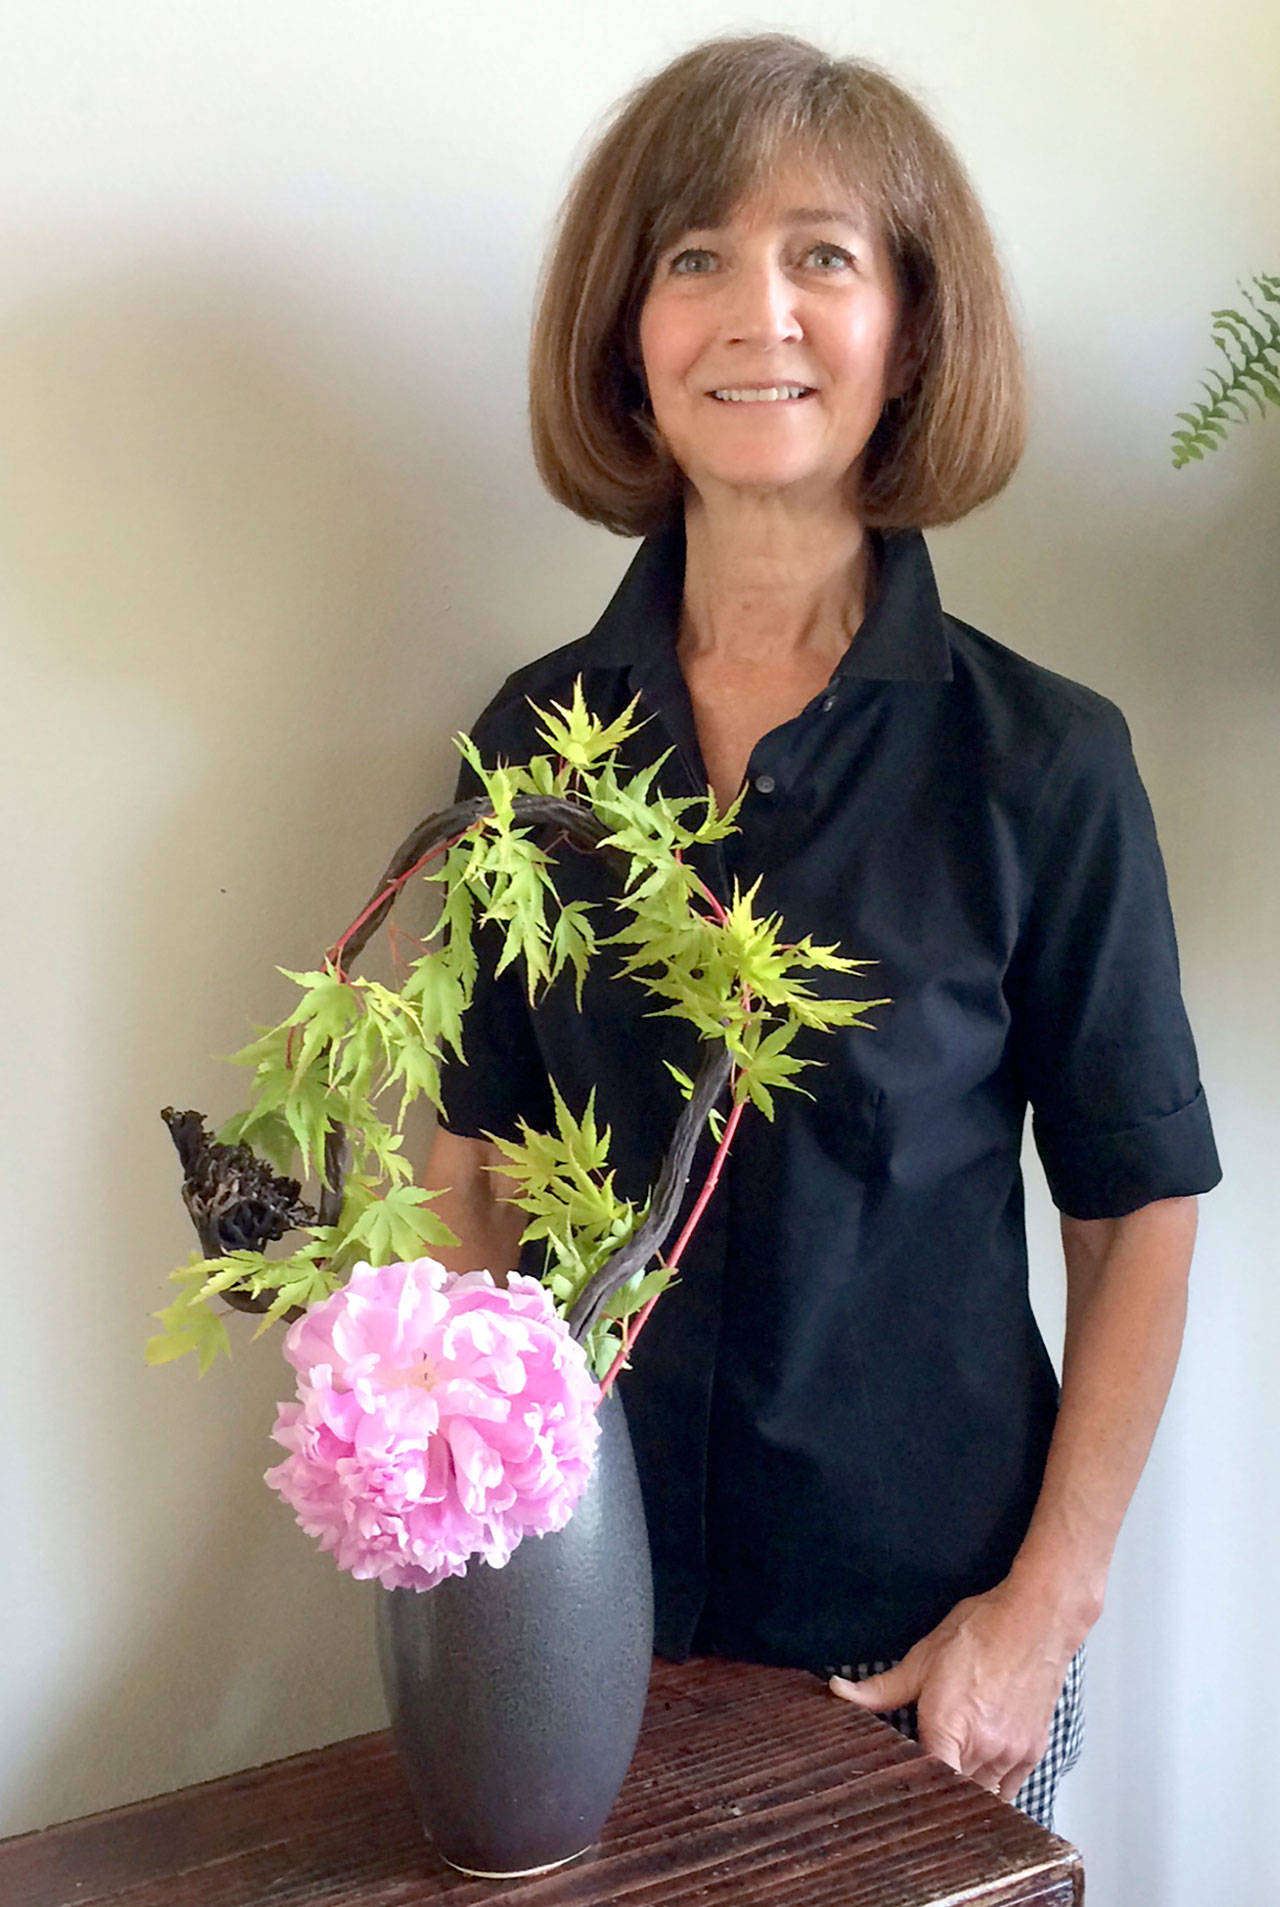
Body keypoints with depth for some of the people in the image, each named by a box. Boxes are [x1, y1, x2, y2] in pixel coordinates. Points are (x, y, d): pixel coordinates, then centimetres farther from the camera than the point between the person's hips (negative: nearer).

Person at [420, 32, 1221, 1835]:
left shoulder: (1043, 761, -11)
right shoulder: (535, 738, -3)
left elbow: (1136, 1215, -7)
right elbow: (475, 1165, 2)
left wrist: (1049, 1603, -10)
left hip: (928, 1633, -2)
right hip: (593, 1601, 3)